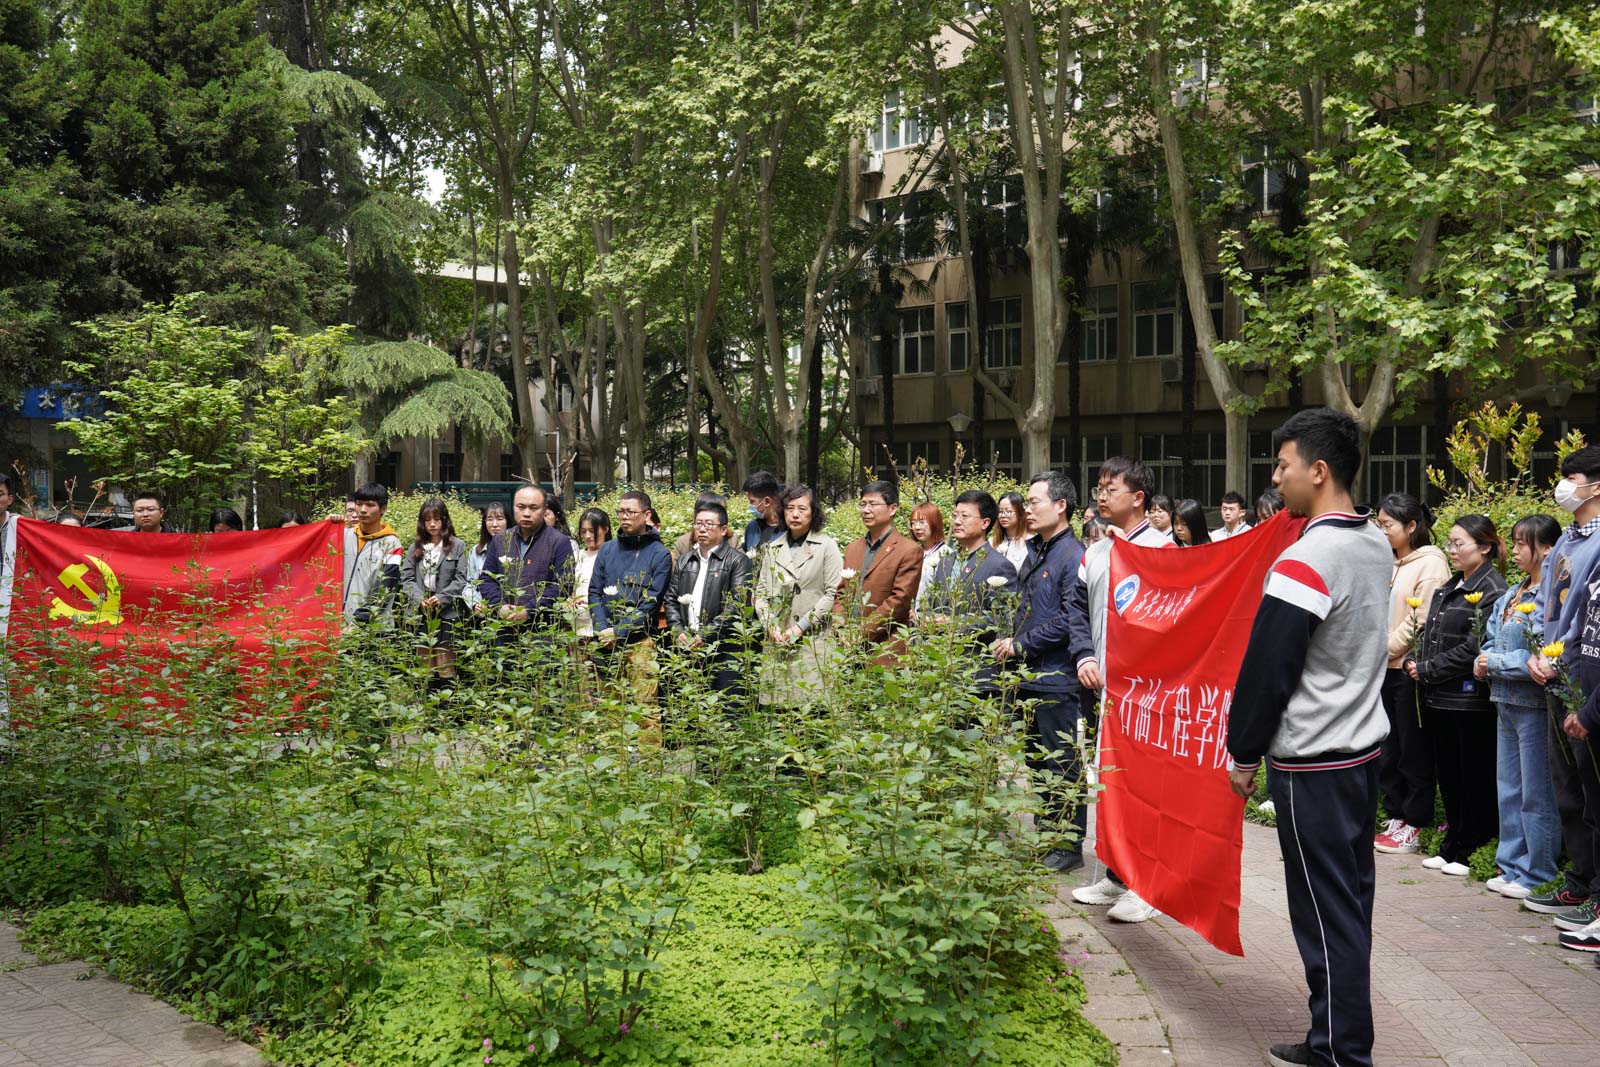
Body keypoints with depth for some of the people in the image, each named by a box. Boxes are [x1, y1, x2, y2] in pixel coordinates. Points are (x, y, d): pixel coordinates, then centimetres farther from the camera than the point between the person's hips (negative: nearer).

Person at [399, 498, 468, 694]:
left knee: (446, 666, -4)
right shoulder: (416, 547, 12)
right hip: (421, 612, 3)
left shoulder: (457, 546, 2)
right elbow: (406, 578, 7)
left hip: (446, 612, -3)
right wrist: (419, 599, -9)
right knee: (425, 665, 6)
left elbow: (460, 580, -3)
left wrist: (441, 598, -14)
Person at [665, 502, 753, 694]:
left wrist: (706, 635, -15)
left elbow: (736, 606, -10)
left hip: (724, 650, -5)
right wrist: (678, 631, 0)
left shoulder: (737, 561, -1)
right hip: (688, 649, 5)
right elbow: (671, 600, 17)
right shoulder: (684, 561, 18)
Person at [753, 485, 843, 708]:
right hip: (777, 641, 4)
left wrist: (801, 626, -10)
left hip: (814, 641, -4)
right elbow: (760, 593, 14)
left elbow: (833, 593, -6)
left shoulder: (827, 546, 1)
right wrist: (770, 626, -3)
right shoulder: (772, 549, 15)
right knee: (779, 708, 1)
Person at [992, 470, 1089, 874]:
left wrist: (1022, 644, -14)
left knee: (1061, 765, -1)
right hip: (1030, 676, 9)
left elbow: (1070, 619, -21)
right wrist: (1009, 642, 6)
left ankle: (1069, 846, 7)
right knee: (1037, 762, 15)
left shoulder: (1072, 555, -14)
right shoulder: (1034, 553, 15)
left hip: (1057, 678, -9)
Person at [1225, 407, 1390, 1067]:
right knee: (1350, 901, 15)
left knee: (1325, 912, -1)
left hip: (1313, 764, -9)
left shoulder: (1305, 560, -19)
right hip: (1365, 745, 9)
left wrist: (1243, 755, -7)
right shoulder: (1377, 548, 7)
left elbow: (1267, 670, -17)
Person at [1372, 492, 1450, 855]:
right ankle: (1396, 817, 22)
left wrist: (1385, 648, -12)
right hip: (1387, 669, 8)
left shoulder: (1431, 563, -10)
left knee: (1414, 750, 1)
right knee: (1388, 748, 12)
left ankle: (1415, 826, 9)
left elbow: (1422, 621, -16)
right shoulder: (1391, 563, 15)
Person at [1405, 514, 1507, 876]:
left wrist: (1427, 670, -13)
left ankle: (1470, 851, 11)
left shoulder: (1492, 589, -11)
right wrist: (1414, 661, 0)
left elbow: (1473, 649, -18)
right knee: (1448, 775, 14)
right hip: (1439, 698, 8)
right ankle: (1451, 847, 23)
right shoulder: (1448, 588, 15)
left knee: (1475, 779, 2)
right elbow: (1430, 634, 19)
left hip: (1471, 699, -8)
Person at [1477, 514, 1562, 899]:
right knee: (1509, 790, 15)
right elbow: (1491, 639, 17)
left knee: (1536, 794, 0)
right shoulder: (1511, 596, 13)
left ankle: (1538, 876, 9)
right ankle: (1512, 867, 25)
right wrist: (1482, 663, -2)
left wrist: (1497, 663, -15)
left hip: (1535, 705, -9)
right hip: (1507, 702, 9)